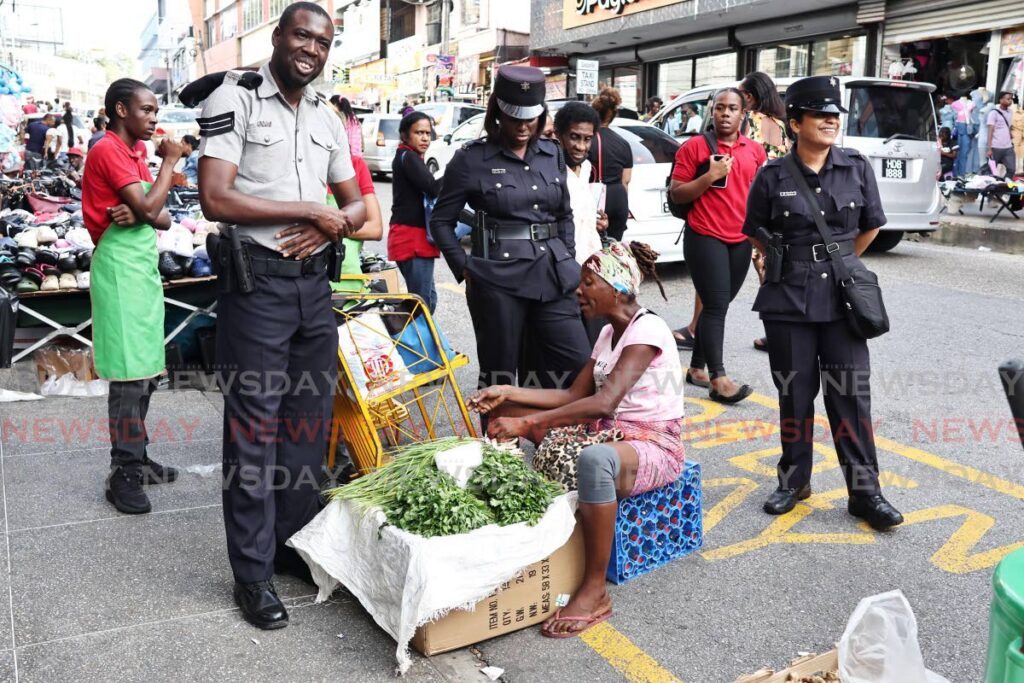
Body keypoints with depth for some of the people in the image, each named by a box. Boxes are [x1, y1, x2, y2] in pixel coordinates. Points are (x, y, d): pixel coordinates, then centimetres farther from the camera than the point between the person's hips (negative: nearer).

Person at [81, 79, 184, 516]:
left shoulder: (135, 155, 18)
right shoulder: (108, 150, -9)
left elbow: (162, 218, 13)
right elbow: (149, 207, -18)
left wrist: (140, 213, -10)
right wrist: (170, 161, -6)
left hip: (144, 266, 9)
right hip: (121, 267, -9)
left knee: (146, 370, 10)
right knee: (130, 374, -10)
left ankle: (137, 459, 19)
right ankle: (122, 473, -4)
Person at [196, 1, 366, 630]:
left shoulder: (328, 119, 13)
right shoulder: (236, 99, -6)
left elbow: (357, 206, 17)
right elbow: (216, 200, -16)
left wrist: (333, 223, -6)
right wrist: (308, 209, -13)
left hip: (315, 279, 6)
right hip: (256, 278, -6)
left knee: (309, 422, 11)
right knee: (254, 427, 0)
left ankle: (297, 542, 26)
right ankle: (253, 571, 11)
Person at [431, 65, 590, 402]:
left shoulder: (552, 154, 11)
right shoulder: (471, 158, -3)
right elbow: (441, 220, 2)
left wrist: (569, 260, 12)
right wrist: (465, 268, -4)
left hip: (552, 275, 4)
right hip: (498, 279, -4)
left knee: (579, 366, 2)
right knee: (500, 377, 5)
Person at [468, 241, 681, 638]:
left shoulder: (648, 329, -18)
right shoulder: (609, 333, 11)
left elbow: (605, 401, -31)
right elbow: (575, 395, 7)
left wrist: (527, 423, -35)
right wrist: (508, 394, -3)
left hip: (656, 446, -9)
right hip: (612, 433, 9)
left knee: (594, 459, -44)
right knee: (504, 413, 2)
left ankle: (595, 591, -28)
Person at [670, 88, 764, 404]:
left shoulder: (755, 151, 10)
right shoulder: (695, 146, -4)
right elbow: (676, 194, -6)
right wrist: (710, 177, -17)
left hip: (741, 240, 5)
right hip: (705, 238, -5)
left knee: (718, 305, 10)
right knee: (716, 306, -8)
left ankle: (696, 367, 22)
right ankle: (718, 378, -5)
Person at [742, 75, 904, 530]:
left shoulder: (857, 168, 0)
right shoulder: (773, 176, -4)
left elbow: (871, 225, 13)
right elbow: (756, 234, 9)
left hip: (842, 296, 1)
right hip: (788, 298, -1)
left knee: (850, 393, 2)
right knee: (794, 393, 8)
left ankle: (864, 491, 11)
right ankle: (794, 480, 23)